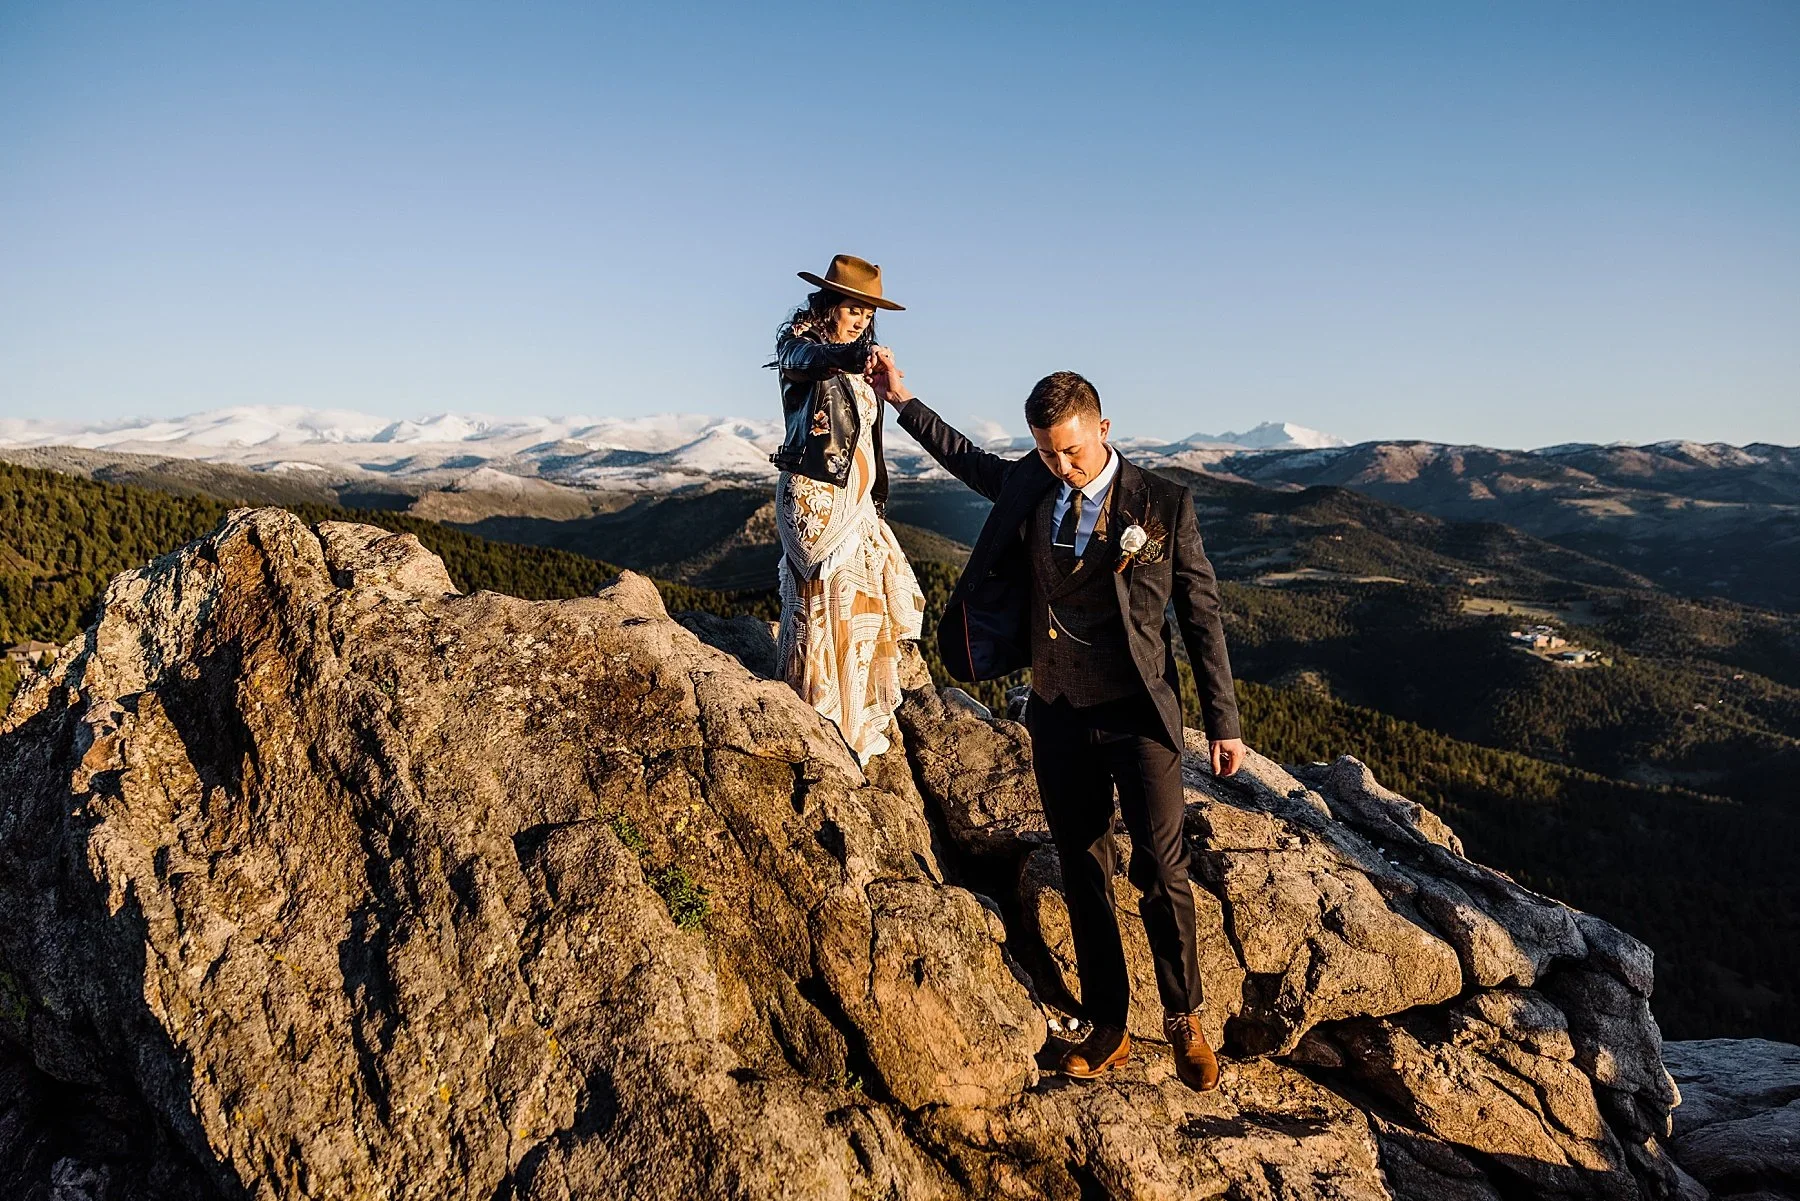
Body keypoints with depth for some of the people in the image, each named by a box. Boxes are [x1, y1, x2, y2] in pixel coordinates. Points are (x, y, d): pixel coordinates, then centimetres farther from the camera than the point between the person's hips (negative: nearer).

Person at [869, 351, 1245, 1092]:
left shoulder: (1164, 505, -7)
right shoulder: (1028, 487, 3)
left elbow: (1201, 615, -2)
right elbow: (969, 460, 24)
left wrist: (1223, 723, -1)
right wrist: (902, 400, 23)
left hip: (1138, 717, -3)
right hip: (1058, 718, 4)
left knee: (1162, 872, -1)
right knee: (1083, 874, 11)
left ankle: (1184, 1021, 21)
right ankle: (1107, 1029, 24)